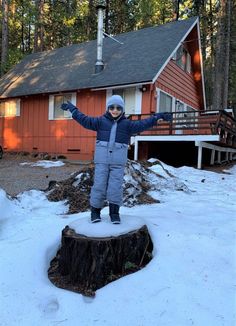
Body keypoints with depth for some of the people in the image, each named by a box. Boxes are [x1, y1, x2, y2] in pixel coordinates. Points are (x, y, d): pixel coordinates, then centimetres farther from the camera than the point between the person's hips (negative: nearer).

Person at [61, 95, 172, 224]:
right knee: (99, 185, 2)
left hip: (118, 162, 0)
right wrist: (72, 109, 4)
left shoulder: (127, 124, 7)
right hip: (102, 160, 0)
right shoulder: (101, 121, 7)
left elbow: (143, 124, 0)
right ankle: (95, 211, 17)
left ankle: (114, 212, 14)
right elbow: (84, 120, 4)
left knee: (115, 187, 0)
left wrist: (158, 116, -7)